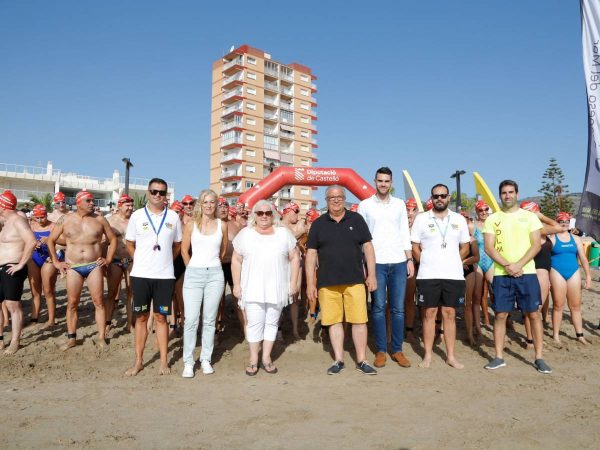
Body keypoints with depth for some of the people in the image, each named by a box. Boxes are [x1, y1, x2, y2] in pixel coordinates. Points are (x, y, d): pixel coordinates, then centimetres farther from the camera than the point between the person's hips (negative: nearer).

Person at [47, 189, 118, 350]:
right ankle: (71, 338, 18)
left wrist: (108, 259, 3)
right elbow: (51, 240, 11)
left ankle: (101, 337, 5)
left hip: (94, 266, 0)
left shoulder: (99, 219, 2)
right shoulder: (65, 219, 2)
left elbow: (113, 239, 11)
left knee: (99, 302, -2)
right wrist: (56, 262, 6)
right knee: (72, 303, 5)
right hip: (73, 267, 1)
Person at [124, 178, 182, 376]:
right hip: (140, 275, 0)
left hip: (165, 276, 0)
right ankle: (138, 361, 19)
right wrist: (141, 262, 7)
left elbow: (177, 244, 12)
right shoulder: (137, 216, 2)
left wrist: (165, 261, 7)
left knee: (161, 317, 7)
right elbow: (130, 244, 10)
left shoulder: (173, 217, 3)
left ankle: (164, 361, 16)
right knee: (141, 318, 8)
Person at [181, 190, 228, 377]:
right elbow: (184, 250, 8)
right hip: (194, 273, -1)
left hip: (215, 274, 1)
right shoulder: (191, 224, 2)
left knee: (209, 319, 7)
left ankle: (206, 359, 18)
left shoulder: (222, 225, 5)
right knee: (191, 319, -4)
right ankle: (188, 362, 7)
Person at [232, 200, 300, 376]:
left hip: (277, 288, 1)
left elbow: (294, 257, 6)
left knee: (271, 323, 8)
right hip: (252, 289, -1)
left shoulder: (283, 233, 4)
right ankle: (253, 359, 13)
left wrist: (293, 282, 0)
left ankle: (266, 357, 21)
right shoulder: (245, 234, 2)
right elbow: (236, 260, 4)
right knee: (254, 323, 0)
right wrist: (237, 284, -2)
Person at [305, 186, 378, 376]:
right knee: (334, 321, 7)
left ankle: (362, 360, 15)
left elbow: (368, 247, 6)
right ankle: (339, 360, 20)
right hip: (327, 282, 1)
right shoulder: (318, 224, 6)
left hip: (355, 280, 0)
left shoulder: (356, 219, 5)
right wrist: (310, 283, 0)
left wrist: (371, 275, 0)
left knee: (359, 320, 1)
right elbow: (311, 254, 5)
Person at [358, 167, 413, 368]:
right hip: (376, 263, -2)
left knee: (398, 308, 6)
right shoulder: (365, 205, 4)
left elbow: (405, 233, 10)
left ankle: (397, 350, 15)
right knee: (378, 308, 3)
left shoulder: (399, 204, 10)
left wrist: (410, 259, 3)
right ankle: (381, 351, 12)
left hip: (398, 262, 2)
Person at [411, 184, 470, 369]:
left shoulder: (459, 219, 8)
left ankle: (451, 356, 16)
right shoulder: (421, 219, 1)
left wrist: (451, 263, 5)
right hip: (428, 276, -2)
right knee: (429, 313, 3)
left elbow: (465, 246, 13)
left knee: (449, 314, 7)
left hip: (453, 275, 2)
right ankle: (427, 355, 12)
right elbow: (414, 246, 2)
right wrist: (428, 263, 0)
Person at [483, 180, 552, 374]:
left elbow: (536, 245, -1)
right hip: (501, 274, 0)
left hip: (527, 273, 0)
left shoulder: (529, 217, 7)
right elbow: (489, 248, -1)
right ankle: (499, 357, 12)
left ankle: (539, 357, 13)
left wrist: (518, 265, -14)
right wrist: (508, 265, -14)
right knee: (500, 315, 3)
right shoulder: (492, 219, 6)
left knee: (533, 314, 2)